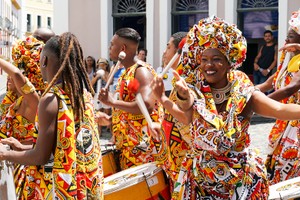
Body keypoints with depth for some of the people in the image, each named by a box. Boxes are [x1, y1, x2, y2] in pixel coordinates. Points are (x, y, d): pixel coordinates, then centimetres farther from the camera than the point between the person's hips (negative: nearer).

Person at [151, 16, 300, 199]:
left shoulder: (244, 93, -10)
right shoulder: (194, 91, -7)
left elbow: (280, 109, -25)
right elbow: (186, 117, -28)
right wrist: (184, 99, -50)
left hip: (241, 178, -1)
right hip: (199, 177, 1)